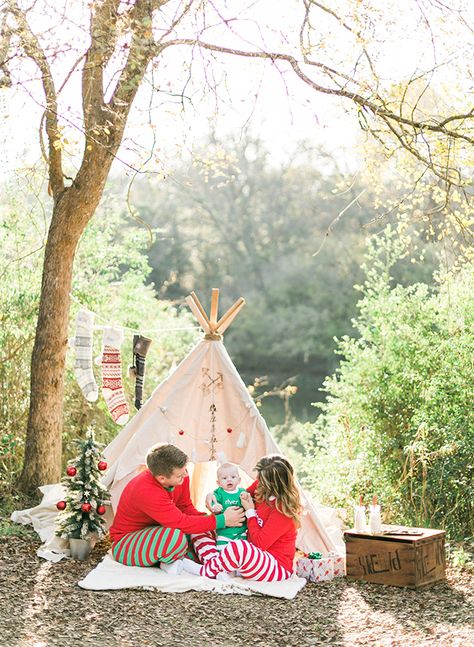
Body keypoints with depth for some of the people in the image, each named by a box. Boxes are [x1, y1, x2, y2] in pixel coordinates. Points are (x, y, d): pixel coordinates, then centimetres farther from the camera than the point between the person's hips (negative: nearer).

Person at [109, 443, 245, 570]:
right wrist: (222, 520, -28)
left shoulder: (180, 477, -12)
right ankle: (168, 562, -6)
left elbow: (185, 508, 3)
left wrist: (207, 517, -17)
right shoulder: (146, 492, -36)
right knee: (176, 538, -36)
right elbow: (182, 523, -34)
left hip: (152, 531, 8)